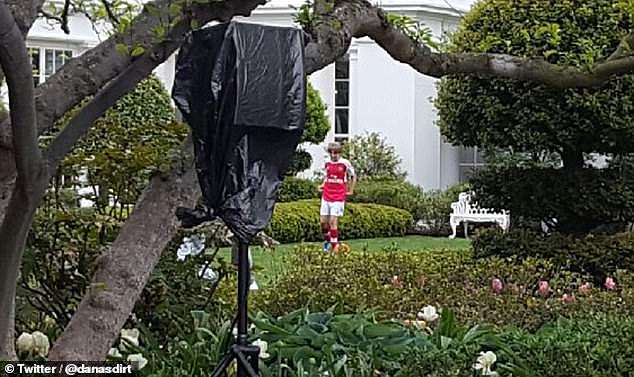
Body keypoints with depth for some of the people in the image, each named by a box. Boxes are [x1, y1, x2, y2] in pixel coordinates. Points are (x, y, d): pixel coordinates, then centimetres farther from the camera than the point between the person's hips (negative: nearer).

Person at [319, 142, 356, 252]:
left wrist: (350, 191, 5)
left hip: (338, 197, -4)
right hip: (326, 196, 5)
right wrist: (323, 185, 8)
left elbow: (353, 176, 7)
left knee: (333, 221, -10)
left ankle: (335, 246, -3)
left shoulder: (345, 163, -6)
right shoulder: (327, 163, 8)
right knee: (323, 221, 2)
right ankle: (327, 240, 25)